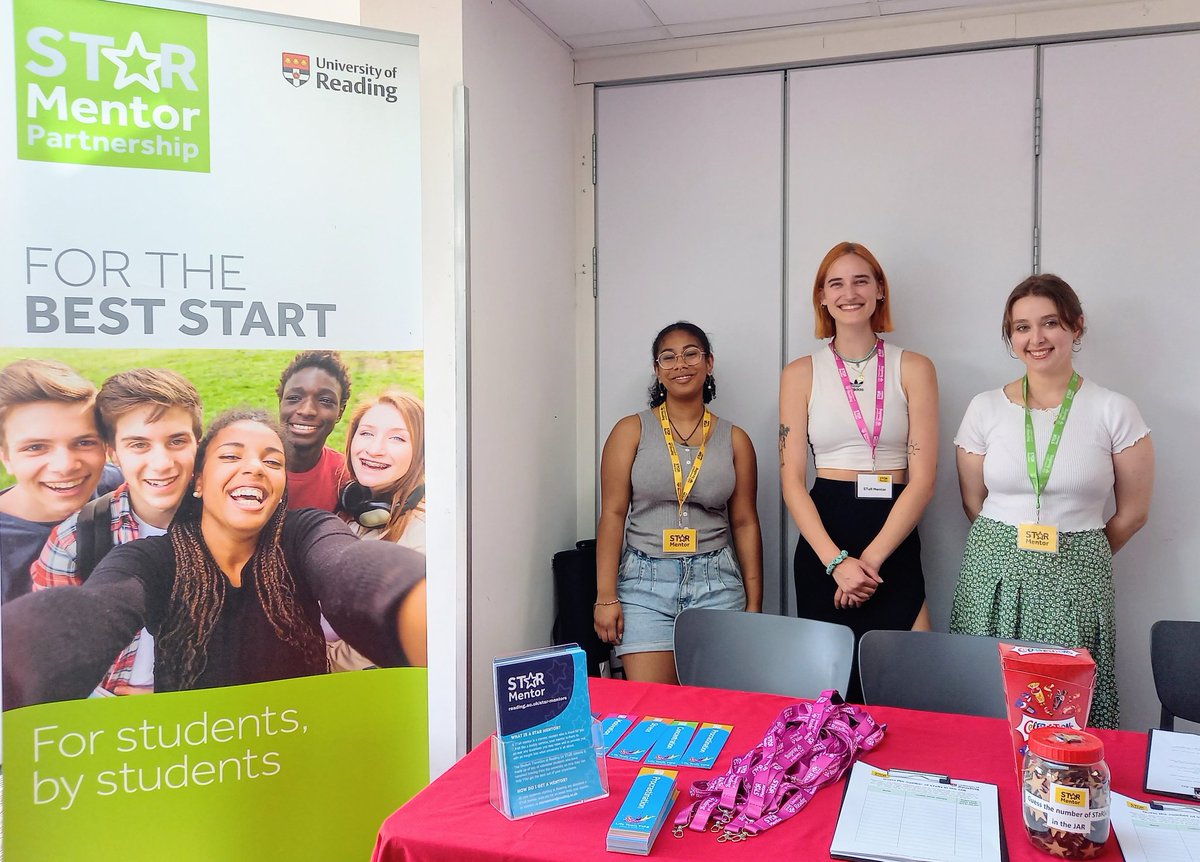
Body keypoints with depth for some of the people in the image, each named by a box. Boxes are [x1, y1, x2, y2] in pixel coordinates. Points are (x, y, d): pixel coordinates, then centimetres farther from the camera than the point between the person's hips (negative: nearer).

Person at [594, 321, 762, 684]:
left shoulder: (734, 440, 8)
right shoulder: (632, 431, 2)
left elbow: (745, 523, 8)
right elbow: (612, 514, -1)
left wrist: (754, 605, 7)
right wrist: (606, 596, -6)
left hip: (716, 585, 2)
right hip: (645, 583, -1)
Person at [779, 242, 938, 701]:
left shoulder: (913, 369, 3)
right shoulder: (801, 373, 3)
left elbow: (923, 478, -3)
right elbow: (792, 479, -2)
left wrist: (871, 557, -12)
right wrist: (836, 560, -13)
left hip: (895, 539, 0)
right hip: (823, 538, 0)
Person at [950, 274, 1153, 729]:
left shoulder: (1114, 411, -2)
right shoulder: (985, 409, 2)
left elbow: (1132, 513, 6)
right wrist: (1011, 551, 9)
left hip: (1074, 587, -1)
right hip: (992, 578, 1)